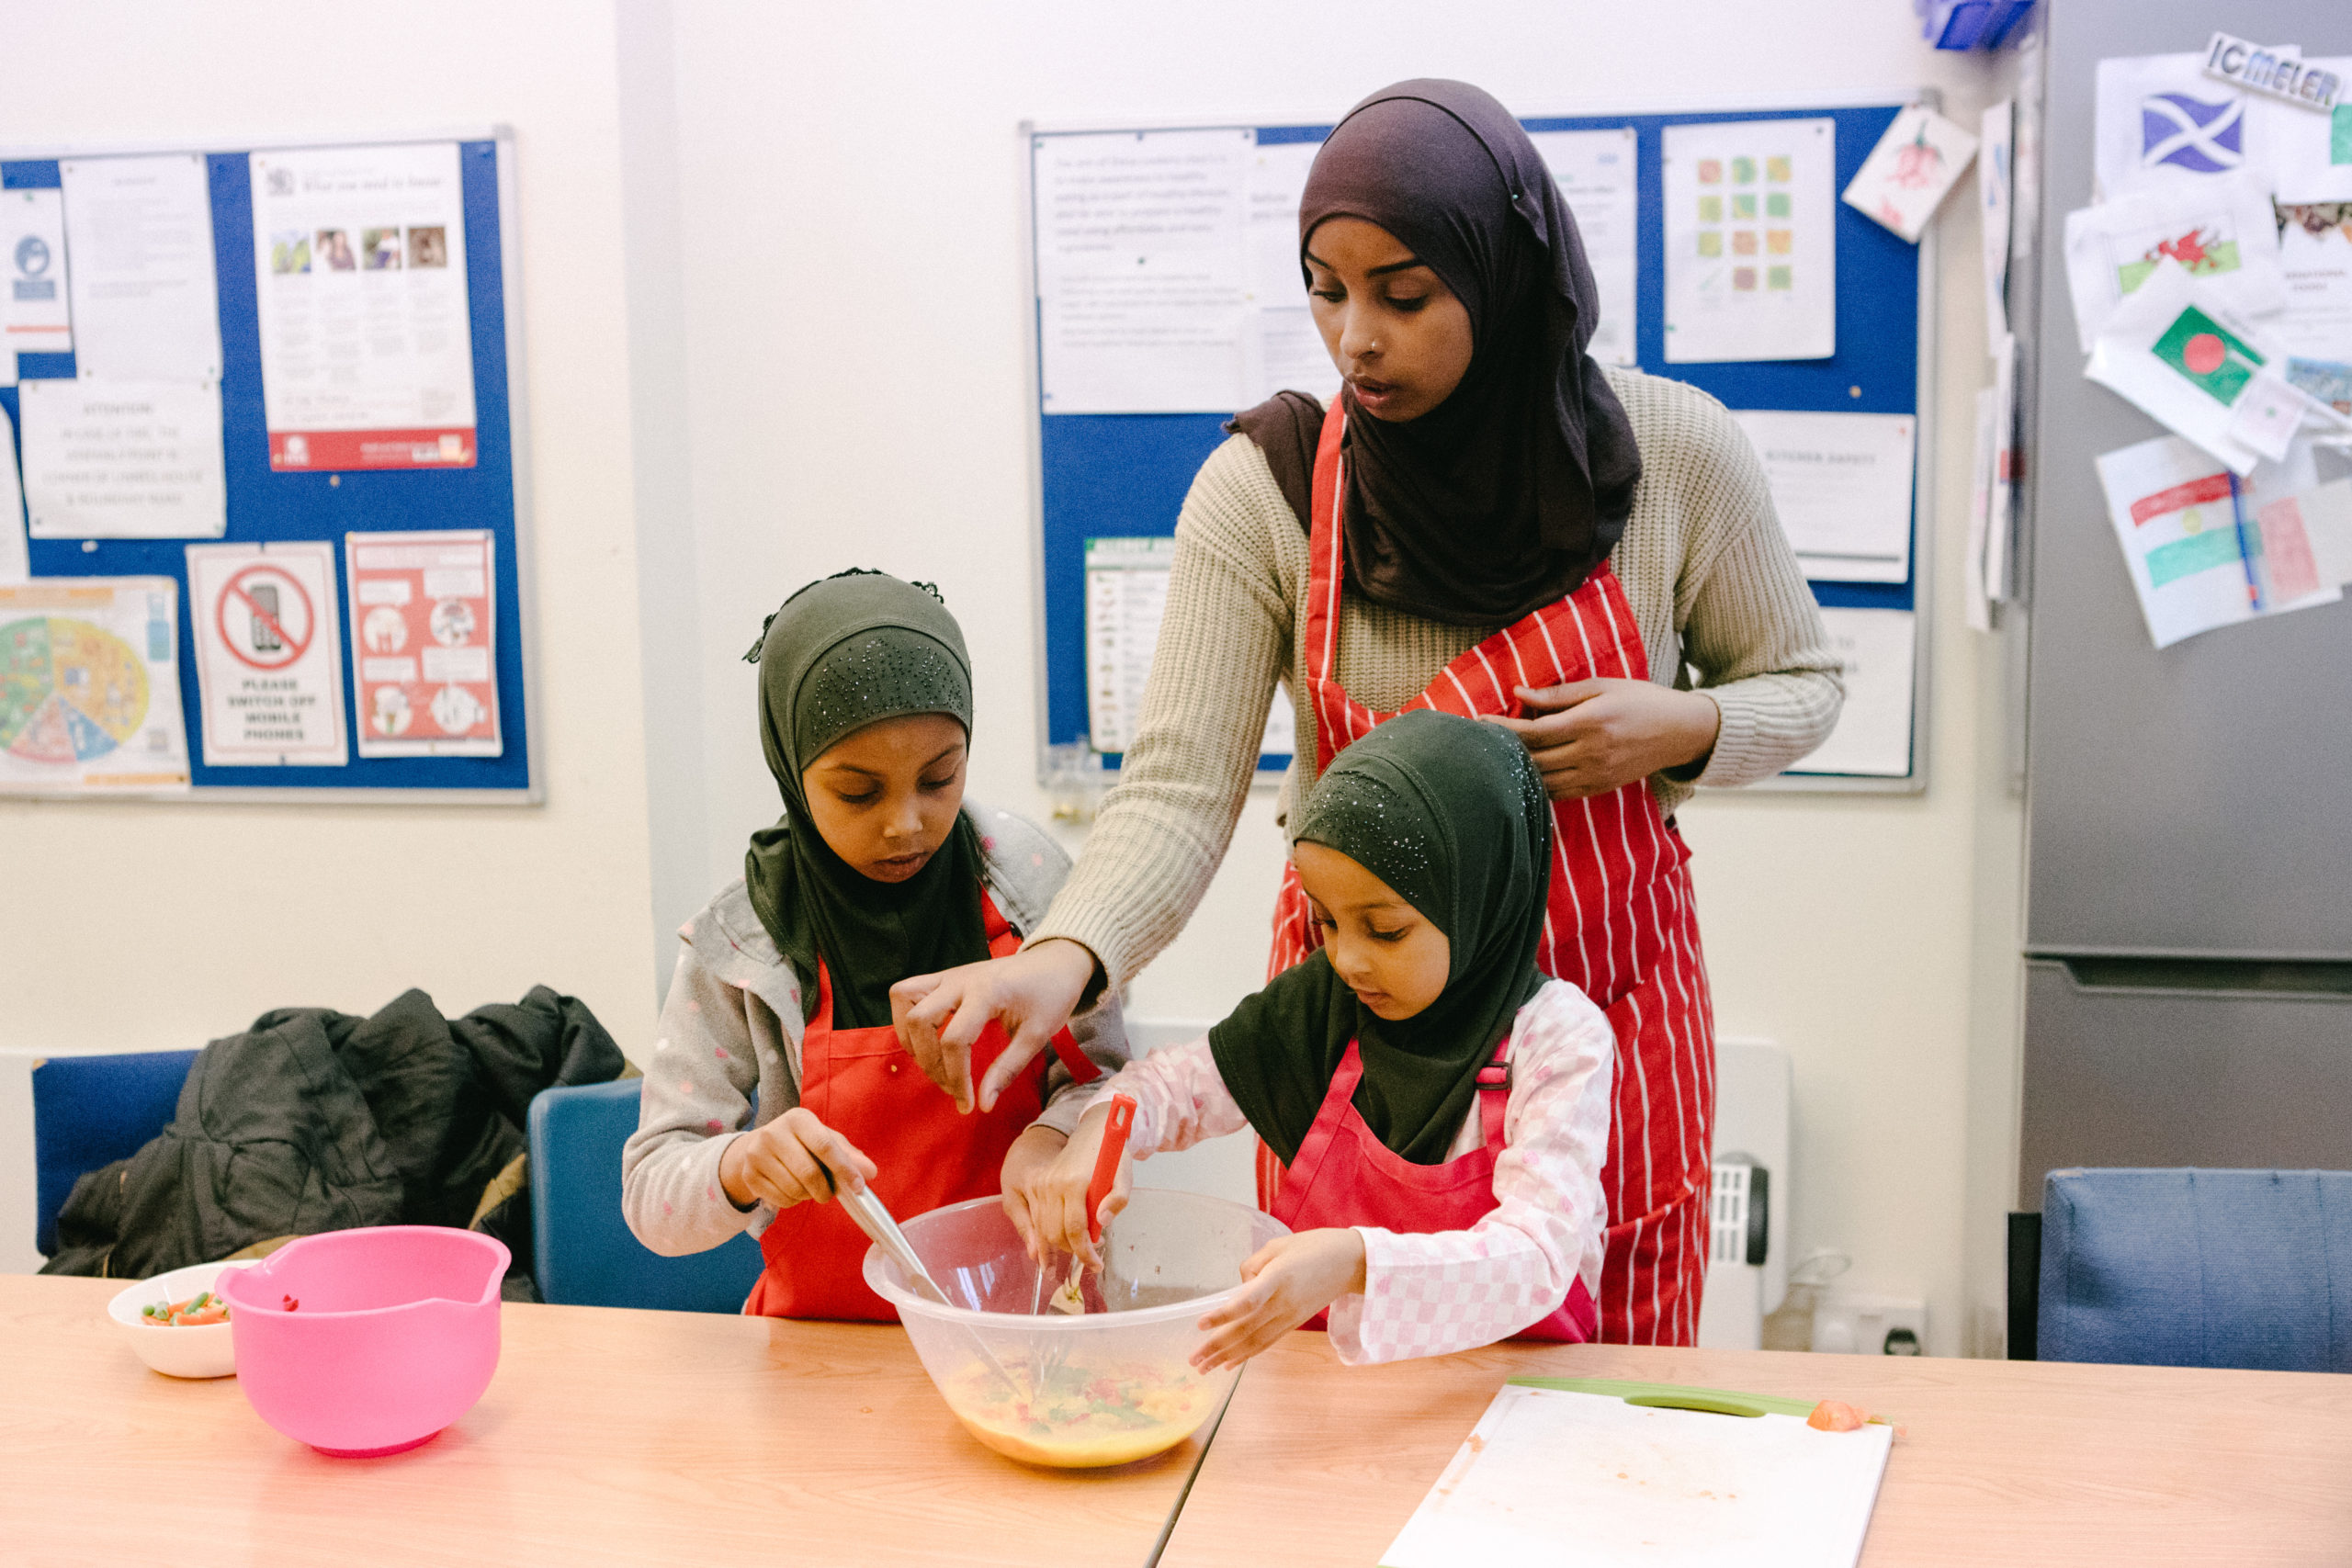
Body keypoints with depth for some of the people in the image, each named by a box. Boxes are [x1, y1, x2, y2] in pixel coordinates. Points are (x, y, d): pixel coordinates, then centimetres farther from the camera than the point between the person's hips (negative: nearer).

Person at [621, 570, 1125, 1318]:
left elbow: (1096, 1076, 6)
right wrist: (742, 1165, -27)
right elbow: (653, 1199, -5)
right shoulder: (738, 945, -8)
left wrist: (1050, 1140, -17)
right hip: (828, 1329, -3)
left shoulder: (1023, 877, -3)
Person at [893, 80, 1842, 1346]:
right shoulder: (1265, 488, -11)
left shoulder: (1673, 453, -9)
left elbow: (1798, 681, 7)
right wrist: (1064, 960, -34)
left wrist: (1680, 729, -15)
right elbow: (1180, 790, -16)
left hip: (1603, 1006, 1)